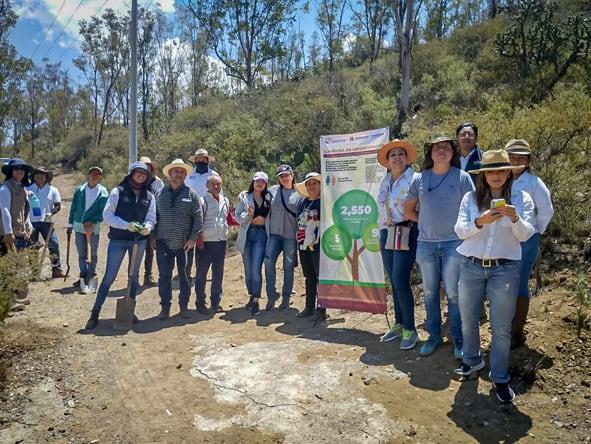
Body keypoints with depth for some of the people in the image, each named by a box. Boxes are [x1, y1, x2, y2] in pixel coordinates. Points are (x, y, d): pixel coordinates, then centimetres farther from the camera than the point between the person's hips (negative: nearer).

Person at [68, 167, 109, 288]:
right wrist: (70, 224, 9)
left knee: (93, 253, 8)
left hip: (94, 226, -2)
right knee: (81, 254, 6)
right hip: (79, 225, 2)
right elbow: (73, 208, 9)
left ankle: (91, 276, 18)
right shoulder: (79, 190, 3)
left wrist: (92, 222, -19)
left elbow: (103, 211, -7)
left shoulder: (103, 192, -3)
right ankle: (83, 276, 12)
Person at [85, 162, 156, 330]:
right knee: (109, 277, -1)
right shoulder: (118, 191, -4)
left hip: (139, 240, 4)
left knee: (134, 276, 14)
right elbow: (107, 215, -9)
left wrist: (147, 227, -18)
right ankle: (95, 312, 10)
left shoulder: (149, 196, 6)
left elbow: (151, 219, 5)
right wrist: (126, 225, -21)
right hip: (118, 240, -4)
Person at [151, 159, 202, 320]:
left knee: (185, 275, 8)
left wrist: (193, 238, -10)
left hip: (184, 243, -1)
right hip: (164, 242, 2)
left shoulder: (191, 194, 1)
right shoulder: (161, 194, 8)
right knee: (164, 275, 5)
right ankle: (165, 307, 16)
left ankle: (184, 306, 21)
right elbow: (155, 216, 11)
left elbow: (198, 217, -3)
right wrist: (153, 236, 5)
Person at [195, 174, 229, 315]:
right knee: (201, 274, 4)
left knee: (218, 274, 12)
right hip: (206, 243, -5)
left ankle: (216, 302, 23)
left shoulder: (225, 201, 10)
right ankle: (200, 304, 14)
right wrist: (199, 240, -14)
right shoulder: (203, 201, -7)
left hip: (221, 242, 5)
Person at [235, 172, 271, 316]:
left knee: (256, 268, -11)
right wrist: (248, 215, -16)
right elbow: (237, 217, 0)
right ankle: (251, 296, 27)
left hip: (261, 235, -1)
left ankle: (256, 301, -5)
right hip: (247, 235, 1)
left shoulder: (268, 198, 8)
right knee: (248, 269, 9)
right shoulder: (244, 197, 4)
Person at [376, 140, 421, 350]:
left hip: (406, 234, -7)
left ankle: (410, 330, 4)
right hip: (387, 234, 7)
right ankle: (399, 325, 23)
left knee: (400, 281, -10)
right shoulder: (384, 181, 15)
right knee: (394, 282, 11)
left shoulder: (413, 178, -6)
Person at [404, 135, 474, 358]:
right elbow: (408, 209, 15)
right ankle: (434, 335, 26)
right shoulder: (420, 179, 5)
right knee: (430, 293, 12)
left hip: (453, 243, -3)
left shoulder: (462, 177, -2)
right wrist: (426, 221, 8)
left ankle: (458, 339, 18)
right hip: (425, 244, 3)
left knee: (454, 293, 2)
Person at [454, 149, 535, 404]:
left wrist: (515, 218, -26)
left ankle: (500, 377, 22)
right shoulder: (471, 198, 3)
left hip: (505, 268, -1)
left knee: (501, 327, 4)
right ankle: (472, 360, 40)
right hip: (471, 266, 2)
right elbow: (460, 231, -5)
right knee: (468, 321, 15)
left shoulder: (521, 198, 2)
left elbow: (525, 235, -6)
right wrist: (480, 222, -23)